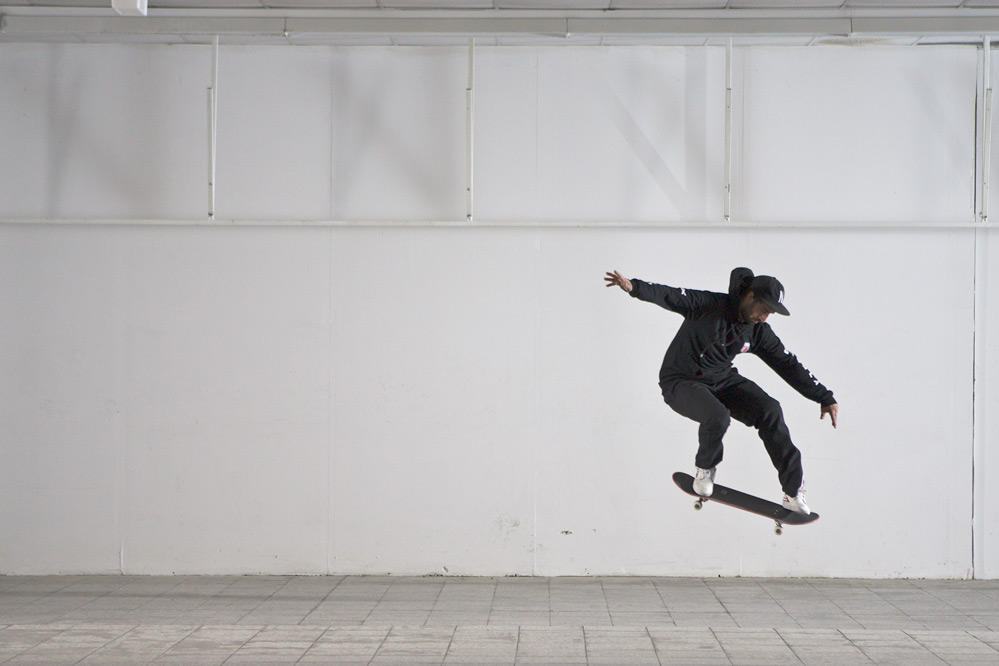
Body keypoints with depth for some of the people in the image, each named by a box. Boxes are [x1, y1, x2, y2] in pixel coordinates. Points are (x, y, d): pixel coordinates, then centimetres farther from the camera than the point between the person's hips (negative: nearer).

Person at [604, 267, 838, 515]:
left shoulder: (758, 332, -2)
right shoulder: (710, 306, -18)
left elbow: (789, 365, 4)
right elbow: (670, 297, -28)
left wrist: (825, 398, 4)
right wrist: (634, 287, -46)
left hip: (722, 380, 6)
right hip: (681, 382, -5)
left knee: (769, 410, -15)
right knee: (718, 416, -34)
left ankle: (793, 490, -6)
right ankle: (704, 469, -1)